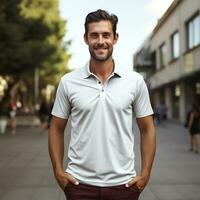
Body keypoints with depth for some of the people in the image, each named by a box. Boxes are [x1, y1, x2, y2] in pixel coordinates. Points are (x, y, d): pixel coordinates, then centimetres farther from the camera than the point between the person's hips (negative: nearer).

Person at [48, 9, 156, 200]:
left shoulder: (135, 81, -2)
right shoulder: (68, 82, -2)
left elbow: (147, 129, 3)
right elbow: (56, 129, 5)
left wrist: (145, 174, -2)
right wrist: (58, 171, -2)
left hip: (123, 183, 1)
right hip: (80, 183, 0)